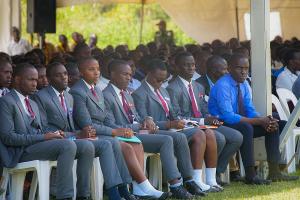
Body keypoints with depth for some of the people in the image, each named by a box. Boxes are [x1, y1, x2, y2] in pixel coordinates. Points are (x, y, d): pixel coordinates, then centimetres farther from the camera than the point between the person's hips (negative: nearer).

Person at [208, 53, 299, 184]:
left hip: (240, 125, 9)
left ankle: (274, 172, -3)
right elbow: (229, 117, -28)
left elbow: (250, 110, 6)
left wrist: (264, 120, -16)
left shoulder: (244, 84, 5)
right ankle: (250, 176, -34)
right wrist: (258, 121, -27)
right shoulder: (223, 86, -21)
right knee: (246, 127, -36)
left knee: (272, 126, -1)